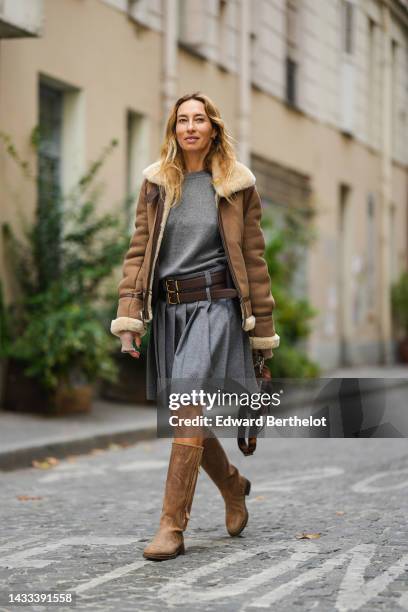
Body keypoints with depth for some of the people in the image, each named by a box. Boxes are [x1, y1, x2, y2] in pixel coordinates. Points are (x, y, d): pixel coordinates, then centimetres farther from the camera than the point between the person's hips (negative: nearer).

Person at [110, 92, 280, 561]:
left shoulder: (236, 185, 3)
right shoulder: (157, 182, 9)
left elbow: (253, 259, 5)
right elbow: (138, 251, 7)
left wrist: (262, 330, 5)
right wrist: (128, 317, -4)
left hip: (215, 306, -4)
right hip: (167, 309, 4)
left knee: (188, 410, -16)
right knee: (188, 418, 9)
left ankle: (172, 526, -15)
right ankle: (233, 486, 36)